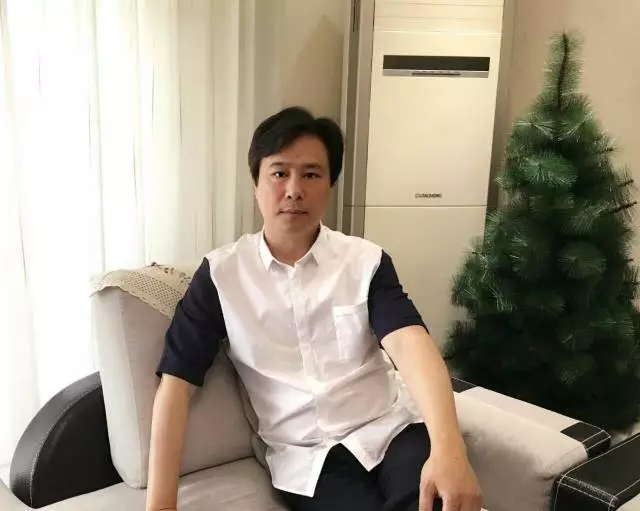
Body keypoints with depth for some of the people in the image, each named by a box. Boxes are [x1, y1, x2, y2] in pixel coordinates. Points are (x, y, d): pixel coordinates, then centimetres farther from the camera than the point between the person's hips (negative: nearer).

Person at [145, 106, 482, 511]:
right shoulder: (221, 274, 0)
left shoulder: (367, 262, 1)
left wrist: (448, 447, -34)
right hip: (304, 456, 0)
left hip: (387, 431, 1)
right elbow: (176, 382, -2)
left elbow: (410, 344, -16)